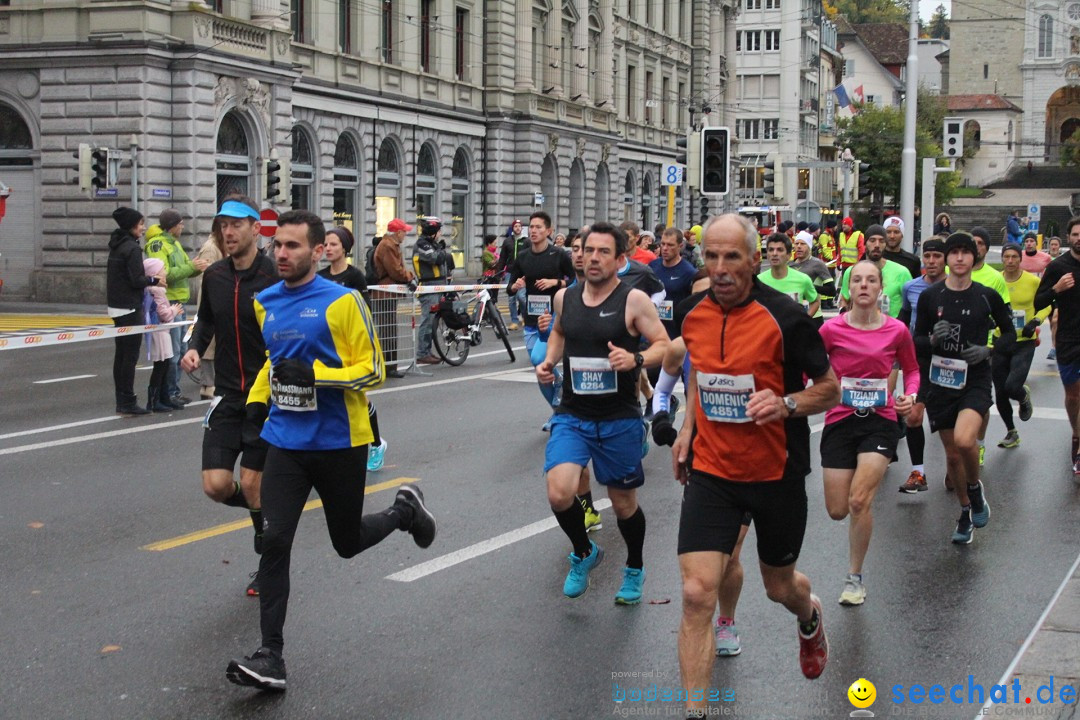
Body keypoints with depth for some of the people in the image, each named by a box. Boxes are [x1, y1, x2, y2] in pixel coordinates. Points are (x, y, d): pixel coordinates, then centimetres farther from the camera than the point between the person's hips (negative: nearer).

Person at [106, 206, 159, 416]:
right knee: (130, 355, -5)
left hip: (116, 307, 9)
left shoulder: (116, 246, 13)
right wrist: (154, 280, -4)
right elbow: (136, 280, -18)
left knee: (120, 354, 11)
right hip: (130, 308, -9)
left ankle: (122, 401, 15)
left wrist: (149, 277, 10)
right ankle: (128, 403, -3)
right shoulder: (132, 248, -14)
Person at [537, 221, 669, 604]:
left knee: (624, 503, 11)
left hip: (619, 421, -2)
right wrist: (549, 360, 6)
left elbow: (664, 346, -9)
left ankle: (634, 569, 40)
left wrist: (636, 359, -28)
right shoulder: (565, 297, 4)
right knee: (559, 493, -18)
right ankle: (584, 552, 13)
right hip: (572, 415, 3)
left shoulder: (634, 300, -10)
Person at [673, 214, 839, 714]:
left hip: (777, 475, -2)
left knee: (779, 586, 18)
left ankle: (809, 617, 57)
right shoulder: (694, 317, -2)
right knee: (696, 593, -12)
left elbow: (830, 389, -8)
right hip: (710, 472, 2)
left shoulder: (785, 317, -16)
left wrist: (786, 404, -26)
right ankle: (695, 711, -3)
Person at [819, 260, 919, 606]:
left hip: (880, 422, -1)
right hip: (839, 421, 1)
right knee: (837, 510, 2)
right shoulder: (832, 329, -5)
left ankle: (855, 577, 2)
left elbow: (912, 369, 14)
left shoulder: (897, 330, -2)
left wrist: (910, 395, -5)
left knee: (859, 502, -16)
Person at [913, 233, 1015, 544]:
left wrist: (989, 349, -10)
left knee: (964, 439, -27)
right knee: (952, 454, 10)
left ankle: (975, 487, 3)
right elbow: (917, 340, 6)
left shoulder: (988, 296, -3)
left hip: (975, 380, -2)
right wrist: (934, 339, -17)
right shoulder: (930, 296, -1)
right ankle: (966, 512, 32)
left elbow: (1009, 333, 9)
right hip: (941, 381, 2)